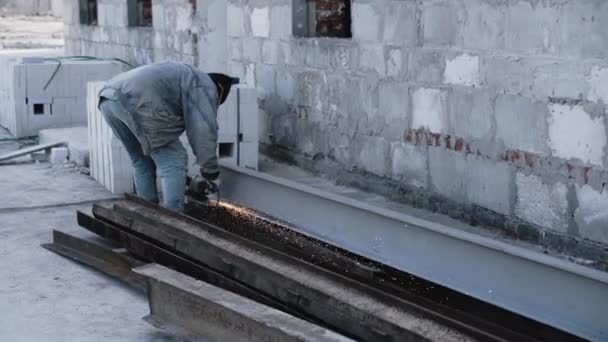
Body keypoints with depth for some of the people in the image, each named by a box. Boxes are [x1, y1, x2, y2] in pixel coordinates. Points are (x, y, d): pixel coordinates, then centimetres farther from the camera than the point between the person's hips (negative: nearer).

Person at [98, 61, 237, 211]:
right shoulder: (204, 86, 12)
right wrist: (210, 173, 6)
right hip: (138, 101, -9)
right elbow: (204, 131, -3)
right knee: (174, 161, 1)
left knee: (142, 162, 24)